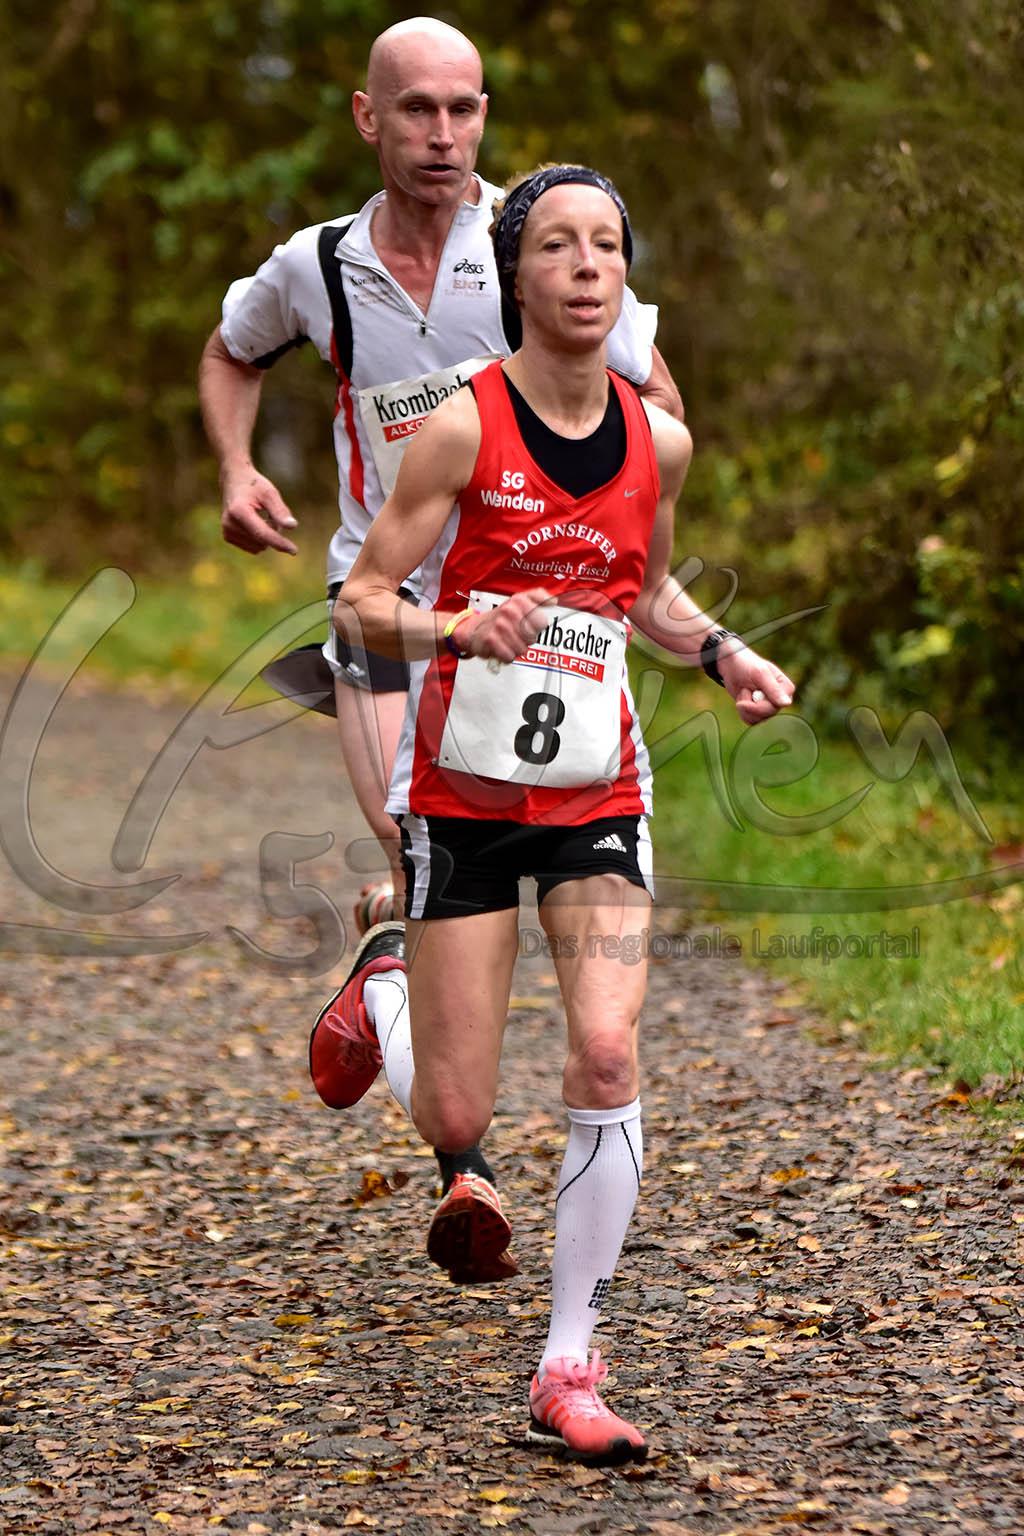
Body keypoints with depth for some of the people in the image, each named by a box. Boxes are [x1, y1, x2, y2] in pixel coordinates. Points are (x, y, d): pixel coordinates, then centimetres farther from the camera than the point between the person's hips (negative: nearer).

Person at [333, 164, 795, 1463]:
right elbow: (360, 601, -9)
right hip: (463, 795, -3)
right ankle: (389, 1007, 40)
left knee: (607, 1059, -17)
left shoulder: (659, 443, 3)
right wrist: (454, 626, -29)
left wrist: (722, 654, 4)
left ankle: (567, 1373, -6)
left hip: (597, 796, 3)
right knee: (453, 1123, 0)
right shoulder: (462, 428, -11)